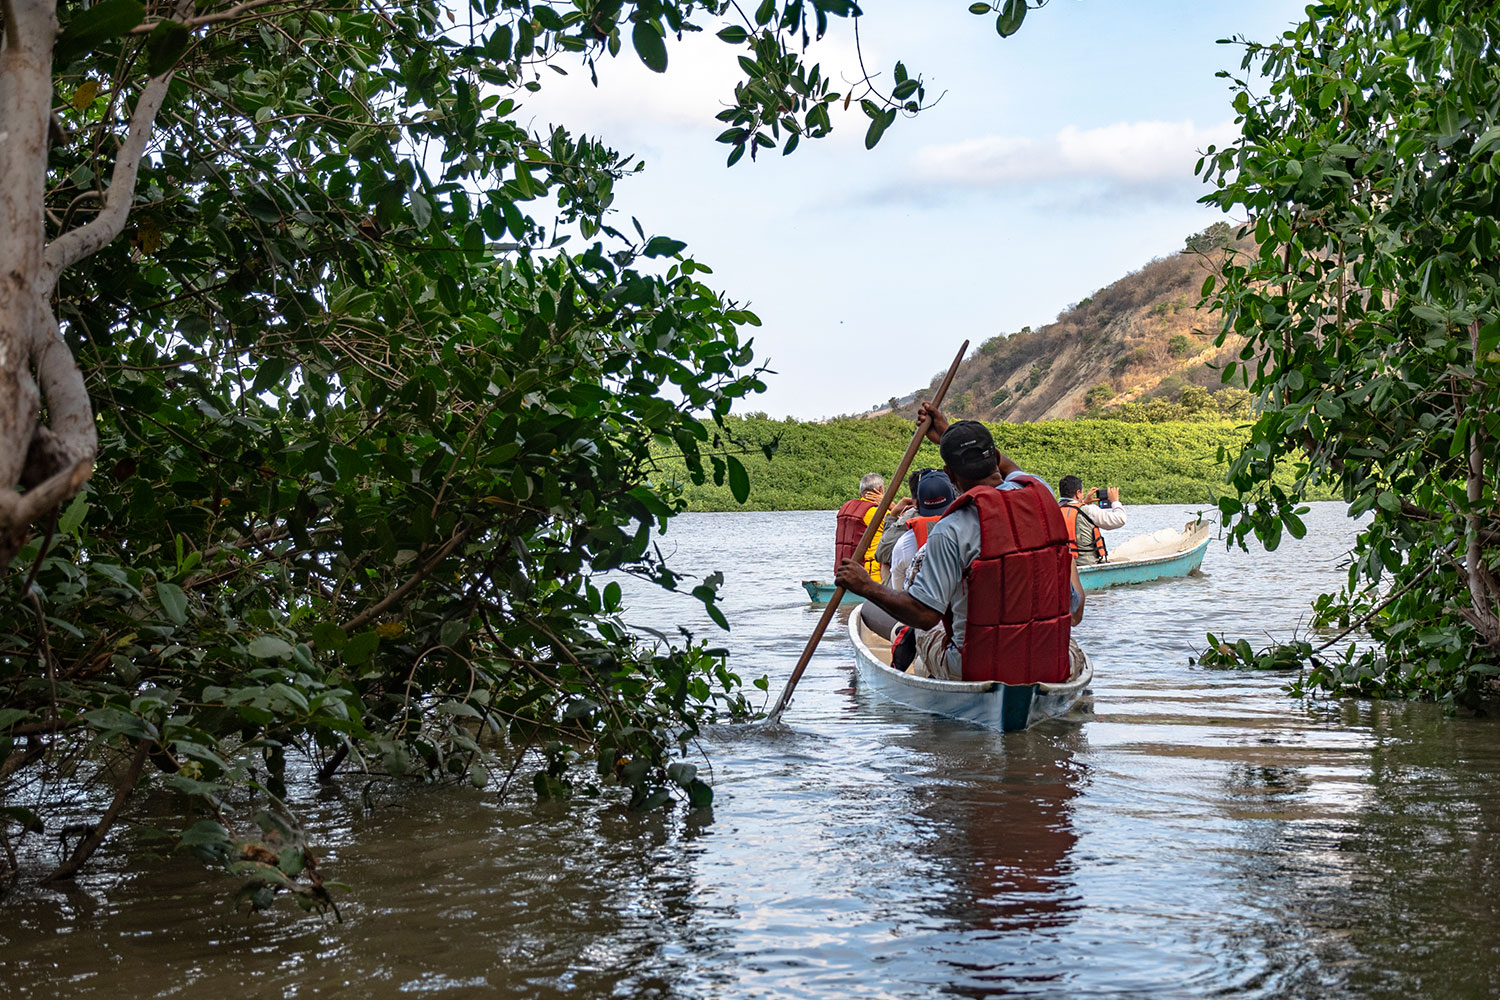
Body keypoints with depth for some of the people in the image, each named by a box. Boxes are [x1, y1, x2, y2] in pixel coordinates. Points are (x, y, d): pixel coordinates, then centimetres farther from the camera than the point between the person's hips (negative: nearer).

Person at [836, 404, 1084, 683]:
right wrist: (948, 436, 29)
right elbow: (1009, 468, 23)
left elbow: (924, 614, -18)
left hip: (977, 673, -4)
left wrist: (867, 587, -5)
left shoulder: (951, 531, -19)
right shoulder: (1040, 493, -2)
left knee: (925, 630, 27)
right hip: (1051, 668, 4)